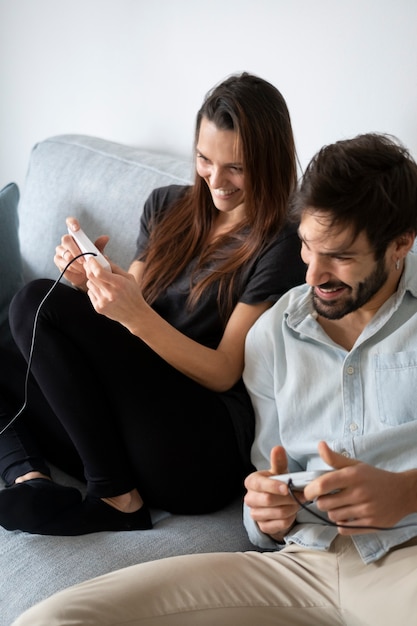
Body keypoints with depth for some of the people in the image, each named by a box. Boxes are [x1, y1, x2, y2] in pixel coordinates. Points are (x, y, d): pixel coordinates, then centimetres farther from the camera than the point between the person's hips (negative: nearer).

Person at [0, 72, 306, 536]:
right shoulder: (166, 206, 13)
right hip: (130, 412, 7)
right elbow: (129, 310, 15)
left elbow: (224, 372, -10)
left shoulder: (278, 249, -6)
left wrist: (137, 315, -24)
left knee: (39, 304, -19)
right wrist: (92, 283, -8)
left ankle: (116, 498, -17)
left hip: (204, 458, -7)